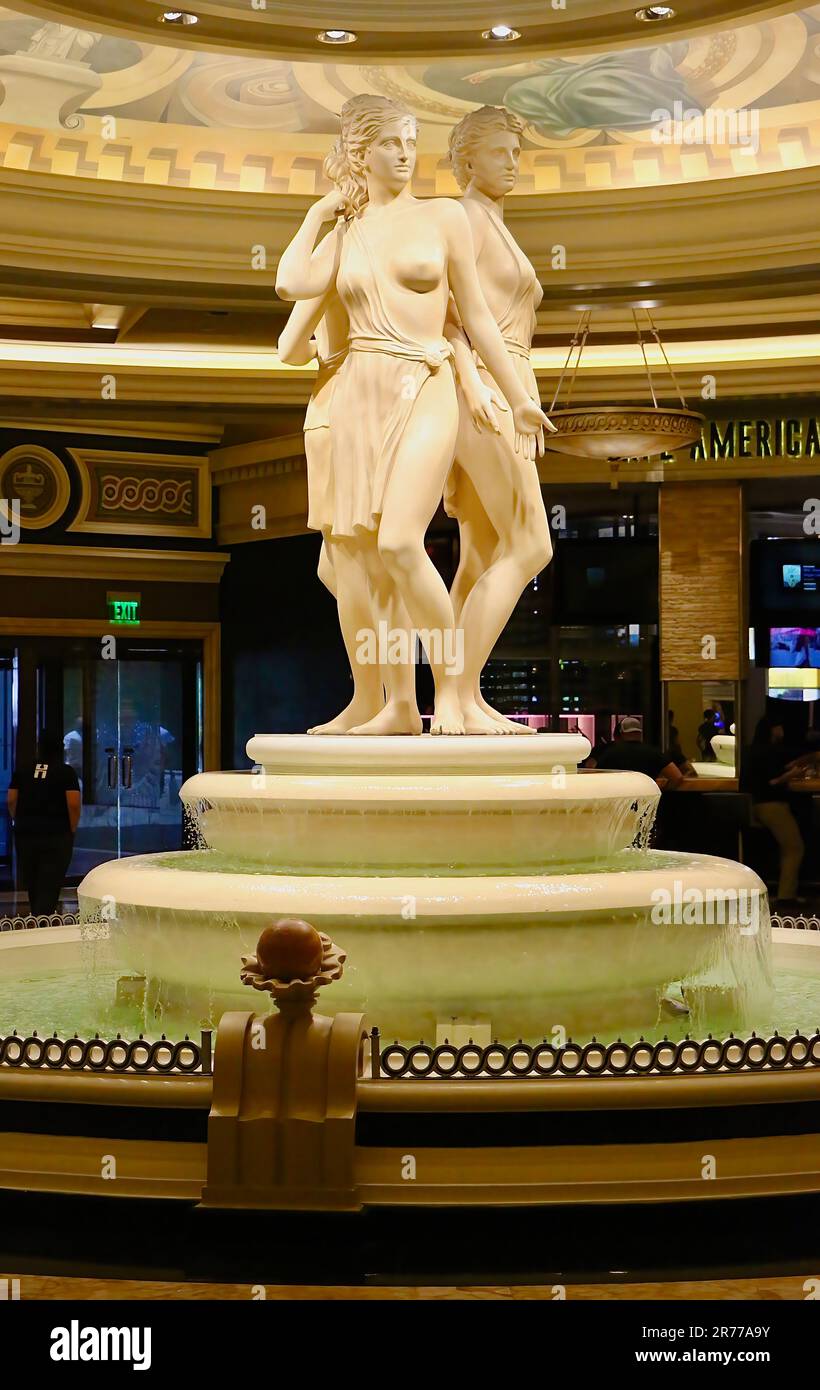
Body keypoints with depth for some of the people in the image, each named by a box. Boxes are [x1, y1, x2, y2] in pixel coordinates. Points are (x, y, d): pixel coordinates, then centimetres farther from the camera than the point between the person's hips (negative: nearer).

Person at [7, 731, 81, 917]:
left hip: (26, 834, 4)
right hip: (57, 836, -4)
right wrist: (71, 829, 0)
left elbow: (12, 801, 4)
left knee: (31, 882, 17)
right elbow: (74, 804, -12)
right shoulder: (66, 772, -3)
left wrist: (20, 823, 14)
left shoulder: (21, 771, 7)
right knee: (49, 885, -3)